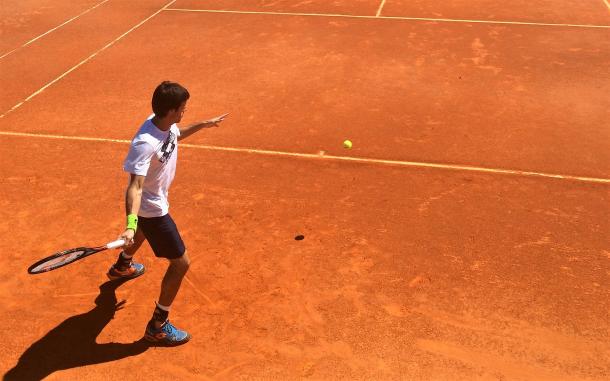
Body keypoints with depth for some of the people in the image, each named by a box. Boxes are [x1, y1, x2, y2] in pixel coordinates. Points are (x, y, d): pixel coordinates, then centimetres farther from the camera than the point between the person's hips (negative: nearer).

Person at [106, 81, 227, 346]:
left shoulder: (166, 125, -13)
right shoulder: (145, 143, -39)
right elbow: (135, 186, -43)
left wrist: (204, 124, 18)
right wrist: (130, 224, -54)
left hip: (156, 200, 10)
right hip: (151, 208, -10)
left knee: (145, 232, 40)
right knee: (181, 263, -5)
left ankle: (121, 267, 73)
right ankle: (158, 326, 9)